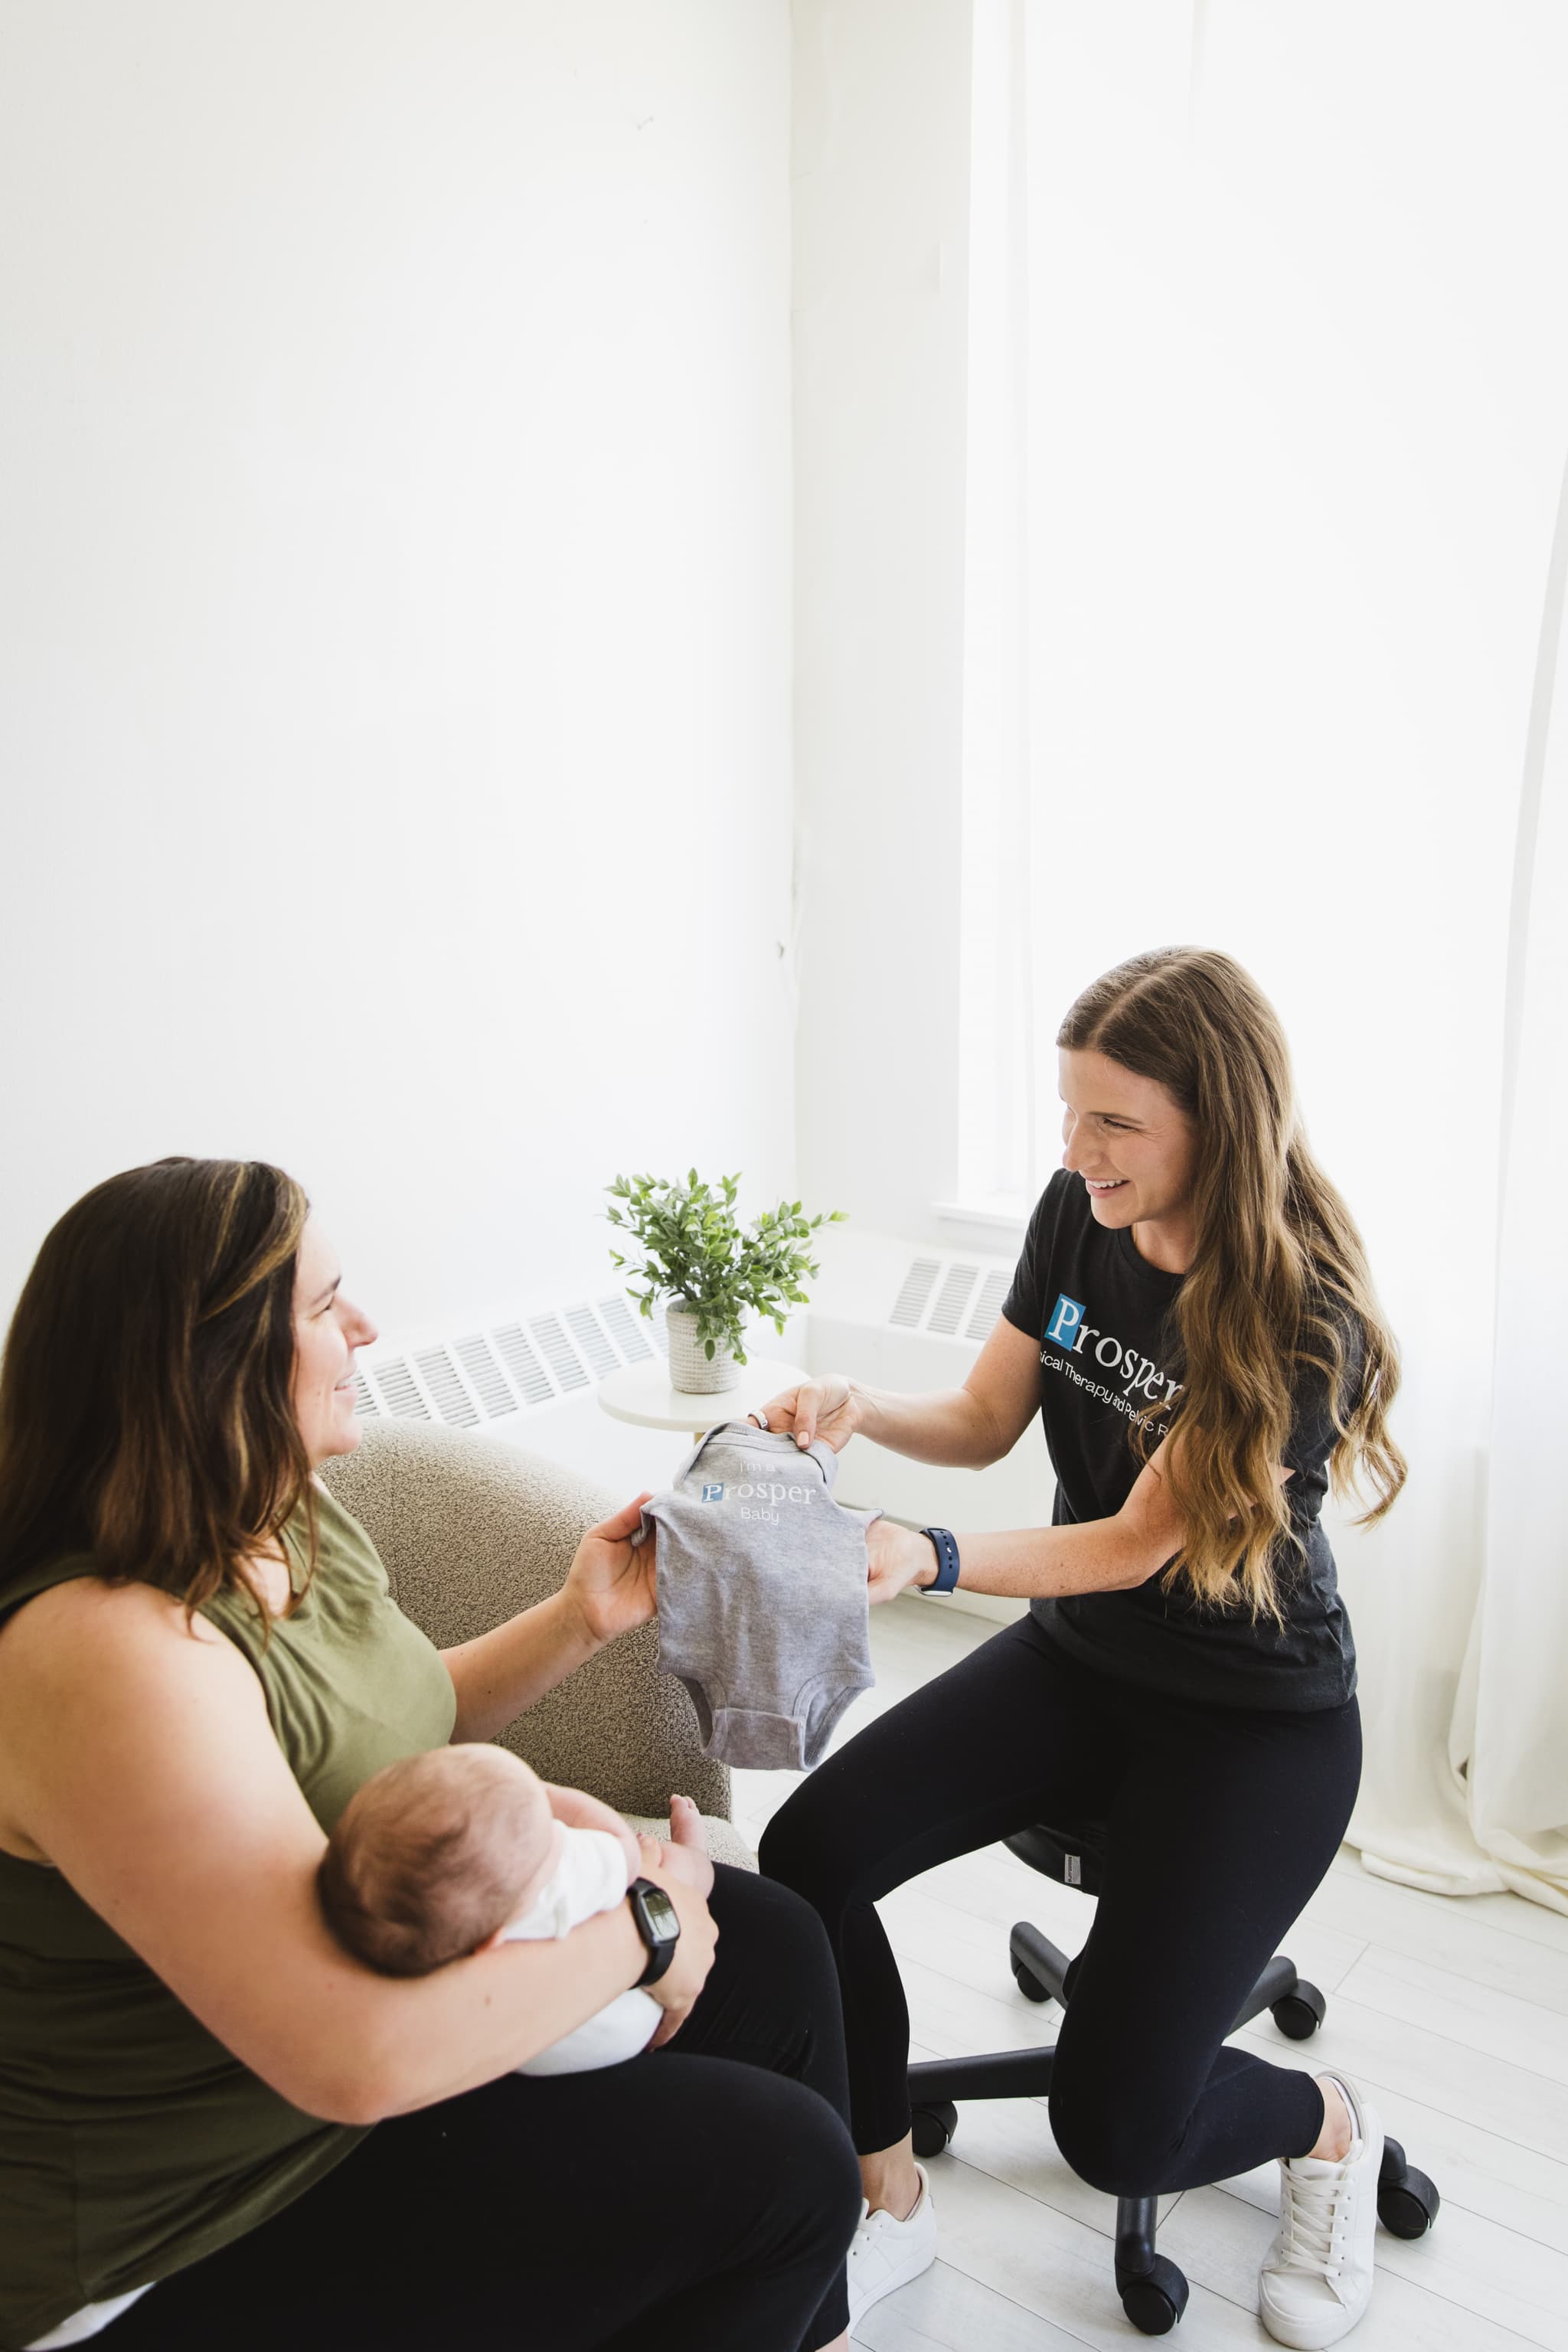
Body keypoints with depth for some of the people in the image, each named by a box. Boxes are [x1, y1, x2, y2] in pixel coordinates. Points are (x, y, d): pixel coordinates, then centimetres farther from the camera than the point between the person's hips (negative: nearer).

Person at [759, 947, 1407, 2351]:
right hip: (1077, 1657, 6)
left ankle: (1330, 2127, 24)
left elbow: (1136, 1544, -21)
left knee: (1115, 2128, -11)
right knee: (809, 1854, -15)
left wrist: (931, 1560, -34)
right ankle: (892, 2209, 9)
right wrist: (862, 1409, -17)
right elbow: (986, 1421, 3)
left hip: (1253, 1717, -5)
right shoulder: (1079, 1214, -7)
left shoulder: (1301, 1313, -24)